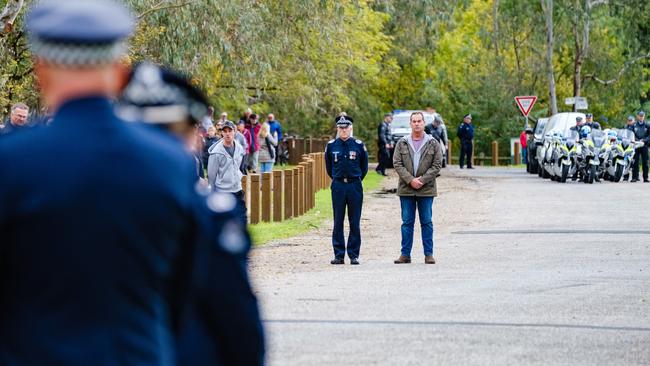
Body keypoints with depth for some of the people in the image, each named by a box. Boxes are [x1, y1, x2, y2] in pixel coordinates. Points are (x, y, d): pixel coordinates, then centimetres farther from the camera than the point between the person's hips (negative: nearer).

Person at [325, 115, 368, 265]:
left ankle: (354, 255, 7)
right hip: (338, 186, 1)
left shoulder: (359, 145, 0)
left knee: (355, 223, 2)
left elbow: (364, 166, 11)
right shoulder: (331, 146, 3)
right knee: (338, 222, 2)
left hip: (355, 186, -1)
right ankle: (339, 255, 6)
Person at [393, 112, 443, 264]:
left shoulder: (433, 144, 3)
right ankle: (405, 254, 9)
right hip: (406, 189, 1)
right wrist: (410, 180, -12)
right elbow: (397, 164, 0)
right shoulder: (402, 143, 5)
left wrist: (422, 180, -12)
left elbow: (437, 165, -1)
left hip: (426, 189, -1)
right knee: (407, 222, 4)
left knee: (427, 222, 3)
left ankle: (429, 254, 8)